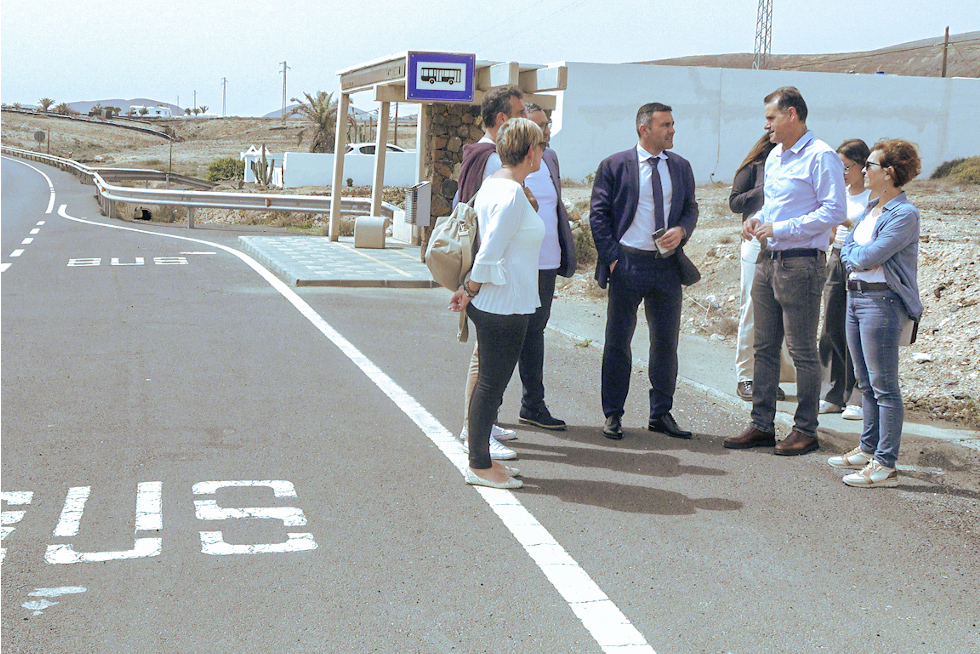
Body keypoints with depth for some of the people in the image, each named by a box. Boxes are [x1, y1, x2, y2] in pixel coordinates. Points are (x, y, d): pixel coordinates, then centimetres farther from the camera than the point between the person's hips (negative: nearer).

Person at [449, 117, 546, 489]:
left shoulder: (493, 185, 12)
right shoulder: (512, 195, -19)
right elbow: (489, 256, -20)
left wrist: (468, 291, 18)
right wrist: (470, 292, -7)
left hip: (490, 303, 10)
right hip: (505, 306, -10)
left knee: (489, 382, 16)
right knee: (491, 383, -1)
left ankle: (481, 458, 26)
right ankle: (479, 466, 9)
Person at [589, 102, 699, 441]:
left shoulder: (681, 167, 10)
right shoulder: (614, 166, -1)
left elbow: (690, 207, 15)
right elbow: (599, 214, -1)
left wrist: (682, 230, -7)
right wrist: (611, 257, -9)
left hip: (668, 264, 4)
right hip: (628, 262, -4)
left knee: (666, 342, 8)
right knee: (618, 342, 3)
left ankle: (661, 414, 20)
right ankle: (613, 415, 14)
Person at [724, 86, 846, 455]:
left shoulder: (821, 157, -11)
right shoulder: (774, 156, 16)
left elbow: (834, 211, -17)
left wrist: (780, 228, -19)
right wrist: (757, 220, 6)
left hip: (801, 264, -9)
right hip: (769, 260, 9)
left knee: (802, 351, -1)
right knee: (764, 347, 11)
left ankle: (805, 431, 8)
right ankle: (762, 425, 18)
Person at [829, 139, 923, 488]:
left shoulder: (904, 213, -14)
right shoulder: (872, 208, 15)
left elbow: (870, 255, -19)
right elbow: (847, 247, 15)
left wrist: (854, 251, 0)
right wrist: (856, 258, -4)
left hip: (882, 300, -9)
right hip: (856, 297, 9)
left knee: (884, 386, -6)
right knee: (866, 383, 16)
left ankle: (886, 466, -3)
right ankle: (868, 450, 27)